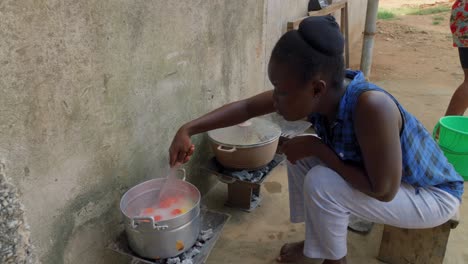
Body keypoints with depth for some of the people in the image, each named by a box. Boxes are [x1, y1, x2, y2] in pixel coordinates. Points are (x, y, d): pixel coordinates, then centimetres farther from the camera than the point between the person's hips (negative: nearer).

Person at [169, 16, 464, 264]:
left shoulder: (371, 107, -39)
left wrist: (317, 148, -27)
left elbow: (383, 191, -32)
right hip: (383, 176, 7)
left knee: (321, 184, -27)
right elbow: (246, 107, -9)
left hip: (434, 196, -7)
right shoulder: (319, 94, -17)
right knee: (301, 154, 1)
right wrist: (188, 129, -14)